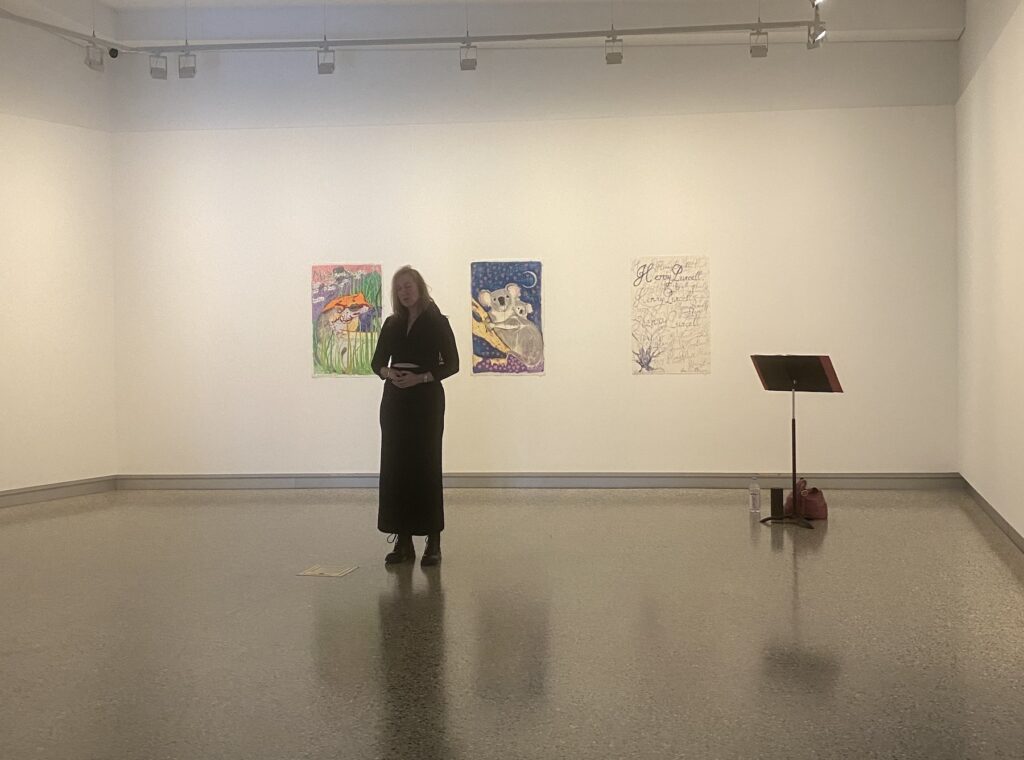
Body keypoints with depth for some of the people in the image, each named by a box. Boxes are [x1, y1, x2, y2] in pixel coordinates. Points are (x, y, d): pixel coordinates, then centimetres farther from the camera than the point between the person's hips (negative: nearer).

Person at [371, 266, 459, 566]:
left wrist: (420, 378, -18)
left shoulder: (437, 322, -2)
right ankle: (403, 541, 9)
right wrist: (389, 373, -11)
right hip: (394, 401, 4)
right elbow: (377, 361, 12)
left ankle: (433, 541, 4)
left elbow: (452, 364, -5)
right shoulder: (392, 324, 11)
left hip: (427, 400, -4)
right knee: (394, 467, 2)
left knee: (426, 466, -4)